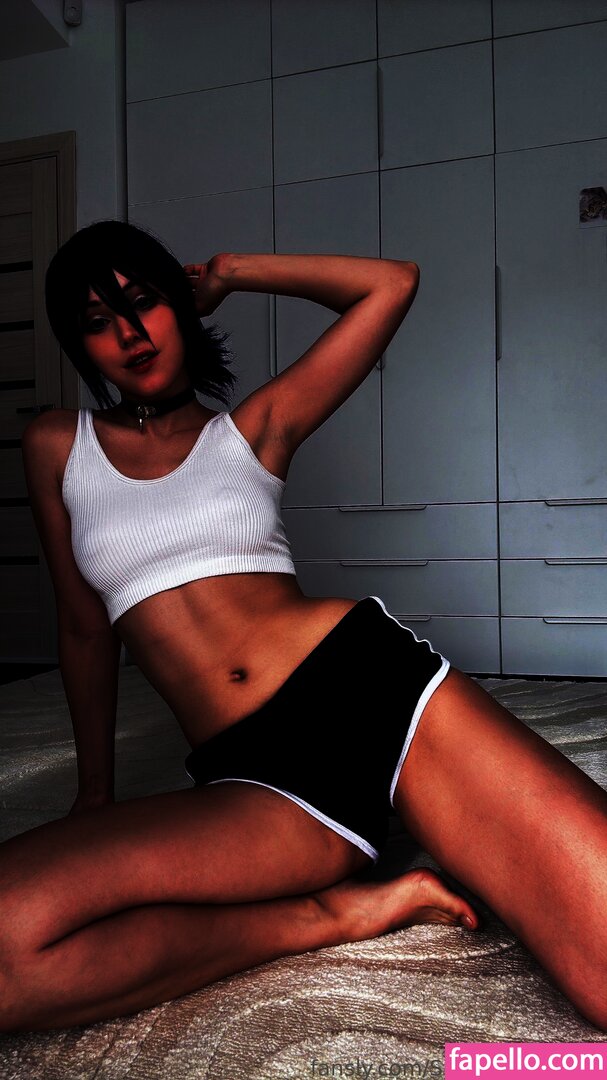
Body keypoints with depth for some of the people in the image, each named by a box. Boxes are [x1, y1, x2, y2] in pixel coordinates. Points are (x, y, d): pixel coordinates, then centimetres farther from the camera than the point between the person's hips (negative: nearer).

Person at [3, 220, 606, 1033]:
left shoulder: (254, 428, 14)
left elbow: (392, 285, 11)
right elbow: (86, 627, 21)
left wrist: (226, 274, 19)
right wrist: (95, 794, 26)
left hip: (372, 680, -2)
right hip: (256, 777, 3)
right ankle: (331, 915, -11)